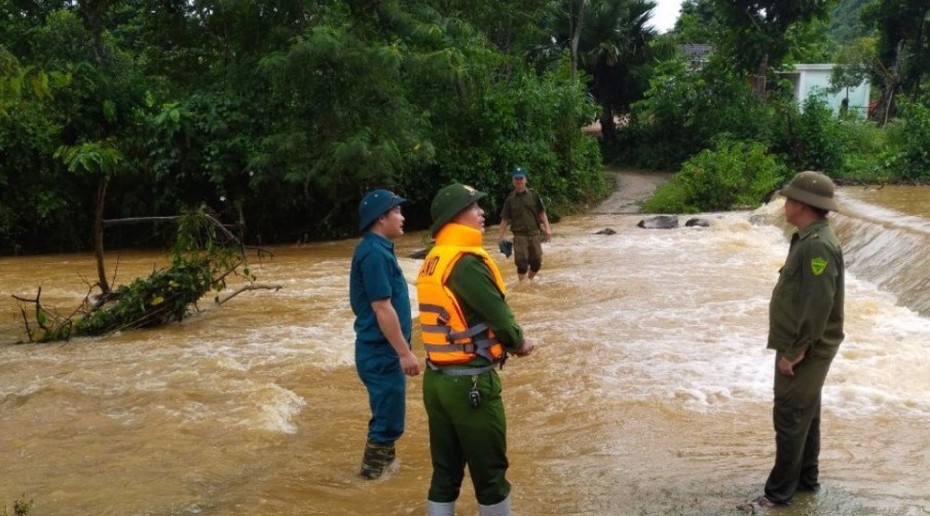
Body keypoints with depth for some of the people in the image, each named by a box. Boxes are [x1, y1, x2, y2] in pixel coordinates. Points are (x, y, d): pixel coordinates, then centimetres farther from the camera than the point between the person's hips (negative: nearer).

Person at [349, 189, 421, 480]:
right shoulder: (374, 253, -20)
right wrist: (404, 352, -22)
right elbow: (382, 308, -24)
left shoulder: (378, 249, 11)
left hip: (383, 350, 10)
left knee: (386, 415, 21)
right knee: (388, 420, -1)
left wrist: (400, 350, 25)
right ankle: (373, 475, 10)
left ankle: (384, 467, 34)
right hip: (382, 352, -10)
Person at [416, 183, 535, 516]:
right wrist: (518, 343, 2)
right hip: (471, 383, -8)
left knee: (445, 472, 14)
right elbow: (499, 316, -18)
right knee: (490, 472, 7)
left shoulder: (431, 262, 9)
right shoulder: (467, 262, -19)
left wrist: (503, 342, 7)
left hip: (437, 380, 8)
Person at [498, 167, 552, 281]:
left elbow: (542, 213, 3)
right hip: (519, 235, -1)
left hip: (535, 234, 1)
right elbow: (505, 219, 5)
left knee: (536, 262, 7)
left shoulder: (533, 194, 2)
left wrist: (547, 228, -7)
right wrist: (501, 236, 1)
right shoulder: (510, 198, 2)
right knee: (522, 263, -6)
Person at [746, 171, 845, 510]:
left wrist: (796, 350, -23)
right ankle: (806, 478, 31)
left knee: (790, 418, -3)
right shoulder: (809, 239, 10)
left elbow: (819, 304, -27)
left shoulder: (817, 245, -24)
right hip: (803, 346, 10)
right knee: (804, 414, 19)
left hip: (805, 350, -10)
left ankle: (779, 492, 5)